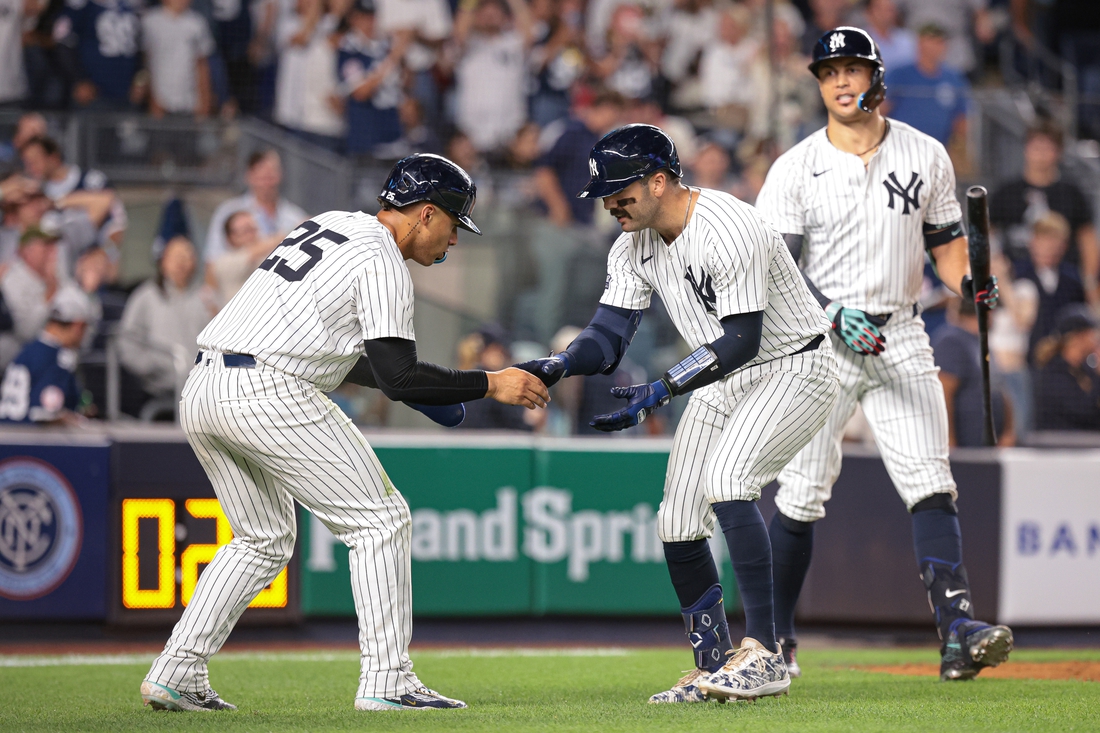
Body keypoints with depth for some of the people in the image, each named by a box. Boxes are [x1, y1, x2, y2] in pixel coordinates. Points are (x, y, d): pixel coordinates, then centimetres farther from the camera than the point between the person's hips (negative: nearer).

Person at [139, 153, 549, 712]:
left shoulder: (328, 226, 23)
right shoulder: (382, 261, -5)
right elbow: (398, 376, -13)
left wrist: (408, 383, 29)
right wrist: (489, 385, -5)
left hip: (201, 393, 9)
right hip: (267, 394, -9)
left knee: (263, 541, 22)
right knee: (379, 519, 0)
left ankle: (175, 674, 14)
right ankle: (386, 681, -5)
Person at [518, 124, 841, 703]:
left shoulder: (728, 230, -28)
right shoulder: (633, 246, -1)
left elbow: (741, 341, -32)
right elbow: (608, 337, -4)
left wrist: (660, 392, -37)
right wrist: (559, 365, -26)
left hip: (796, 368, -9)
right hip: (722, 380, 9)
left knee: (725, 477, -30)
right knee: (677, 523, 2)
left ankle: (764, 655, -28)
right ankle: (714, 668, 16)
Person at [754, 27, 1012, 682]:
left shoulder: (927, 156, 5)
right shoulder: (795, 169, -2)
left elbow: (946, 237, 15)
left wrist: (967, 282, -7)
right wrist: (832, 315, -23)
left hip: (901, 339, 1)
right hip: (818, 343, -1)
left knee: (931, 486, -12)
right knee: (801, 497, 0)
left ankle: (957, 629, -20)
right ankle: (775, 639, 15)